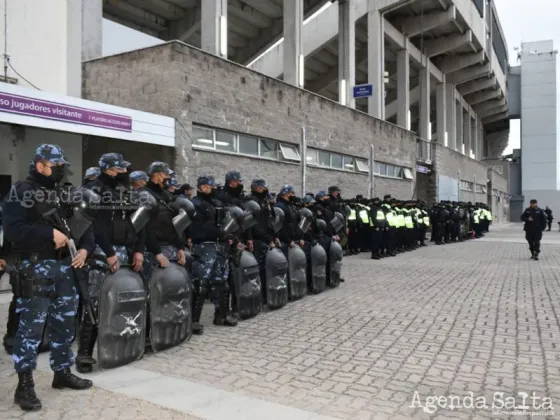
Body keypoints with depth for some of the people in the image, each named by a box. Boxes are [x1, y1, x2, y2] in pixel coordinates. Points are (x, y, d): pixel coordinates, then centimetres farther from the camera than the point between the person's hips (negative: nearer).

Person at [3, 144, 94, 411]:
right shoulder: (21, 193, -6)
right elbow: (13, 230, -18)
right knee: (31, 326, -3)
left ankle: (62, 373, 28)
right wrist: (50, 234, -22)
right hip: (35, 268, -7)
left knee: (64, 323, 14)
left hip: (65, 266, 7)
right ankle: (25, 385, 7)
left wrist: (85, 248, -2)